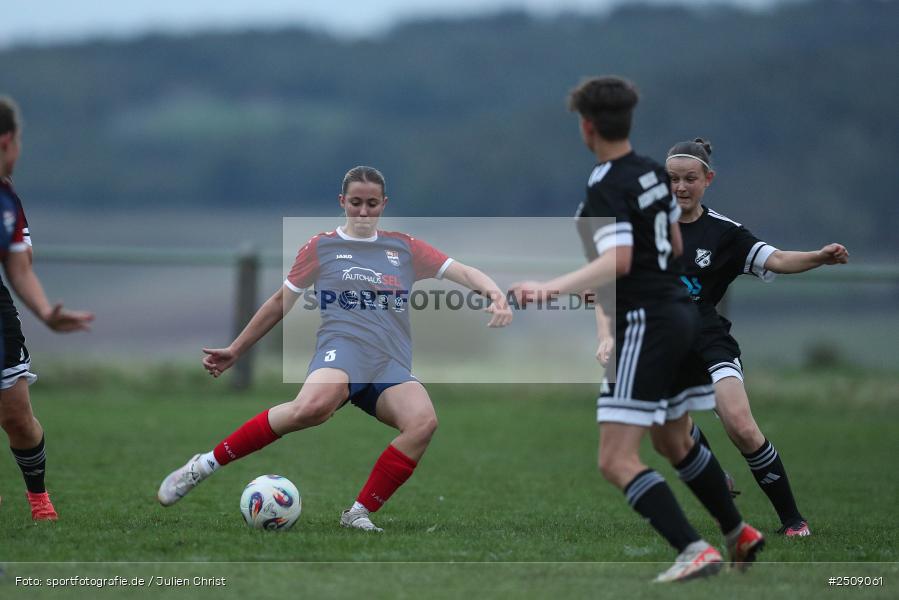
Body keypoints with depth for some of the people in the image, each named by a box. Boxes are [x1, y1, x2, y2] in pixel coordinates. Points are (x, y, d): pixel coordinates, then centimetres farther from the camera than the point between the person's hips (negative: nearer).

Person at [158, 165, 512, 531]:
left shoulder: (404, 248, 20)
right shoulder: (322, 247, 15)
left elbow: (463, 272, 15)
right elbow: (280, 303, 22)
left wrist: (495, 294, -6)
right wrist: (234, 351, 24)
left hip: (391, 364, 3)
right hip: (342, 348, -3)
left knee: (423, 421, -32)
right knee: (313, 405, -40)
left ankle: (359, 514, -21)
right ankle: (207, 464, -28)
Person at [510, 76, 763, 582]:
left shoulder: (606, 189, -16)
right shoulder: (655, 174, 9)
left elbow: (618, 261, -30)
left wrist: (552, 289, -38)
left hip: (644, 325, -9)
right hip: (681, 310, 9)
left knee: (617, 461, -10)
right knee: (675, 442, 28)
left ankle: (696, 551, -20)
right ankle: (740, 535, 38)